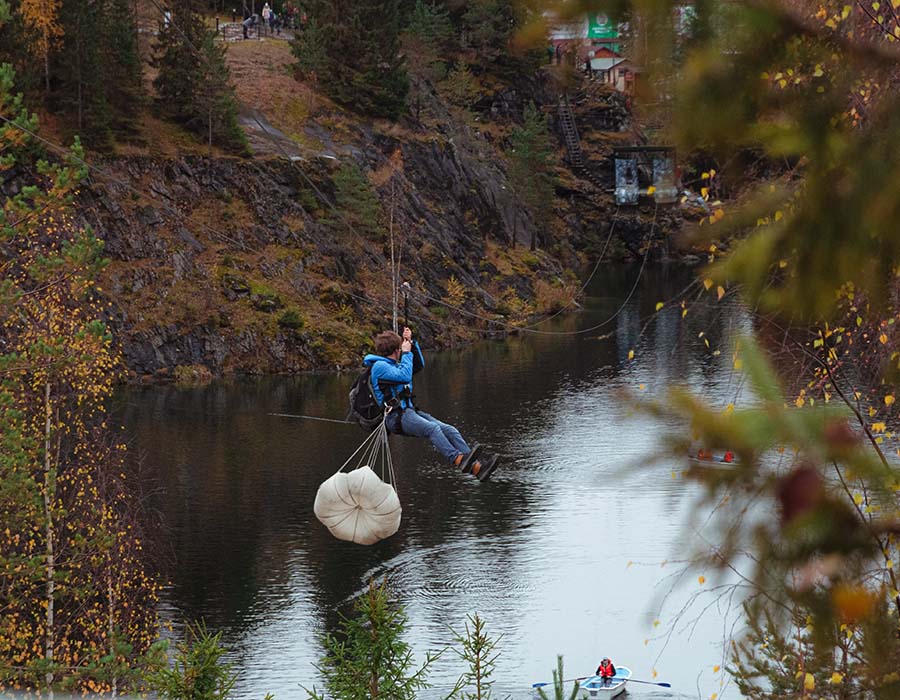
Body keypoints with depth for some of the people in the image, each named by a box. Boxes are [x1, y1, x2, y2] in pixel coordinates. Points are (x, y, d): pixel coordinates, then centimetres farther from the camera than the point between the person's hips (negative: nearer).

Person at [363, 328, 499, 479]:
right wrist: (406, 353, -5)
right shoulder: (379, 366, -4)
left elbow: (419, 365, 32)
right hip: (396, 417, -9)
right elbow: (404, 376, -17)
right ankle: (459, 460, -54)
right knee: (432, 428, -35)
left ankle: (476, 467, -24)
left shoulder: (391, 365, 25)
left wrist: (411, 342, 23)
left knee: (450, 431, -9)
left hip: (409, 411, 9)